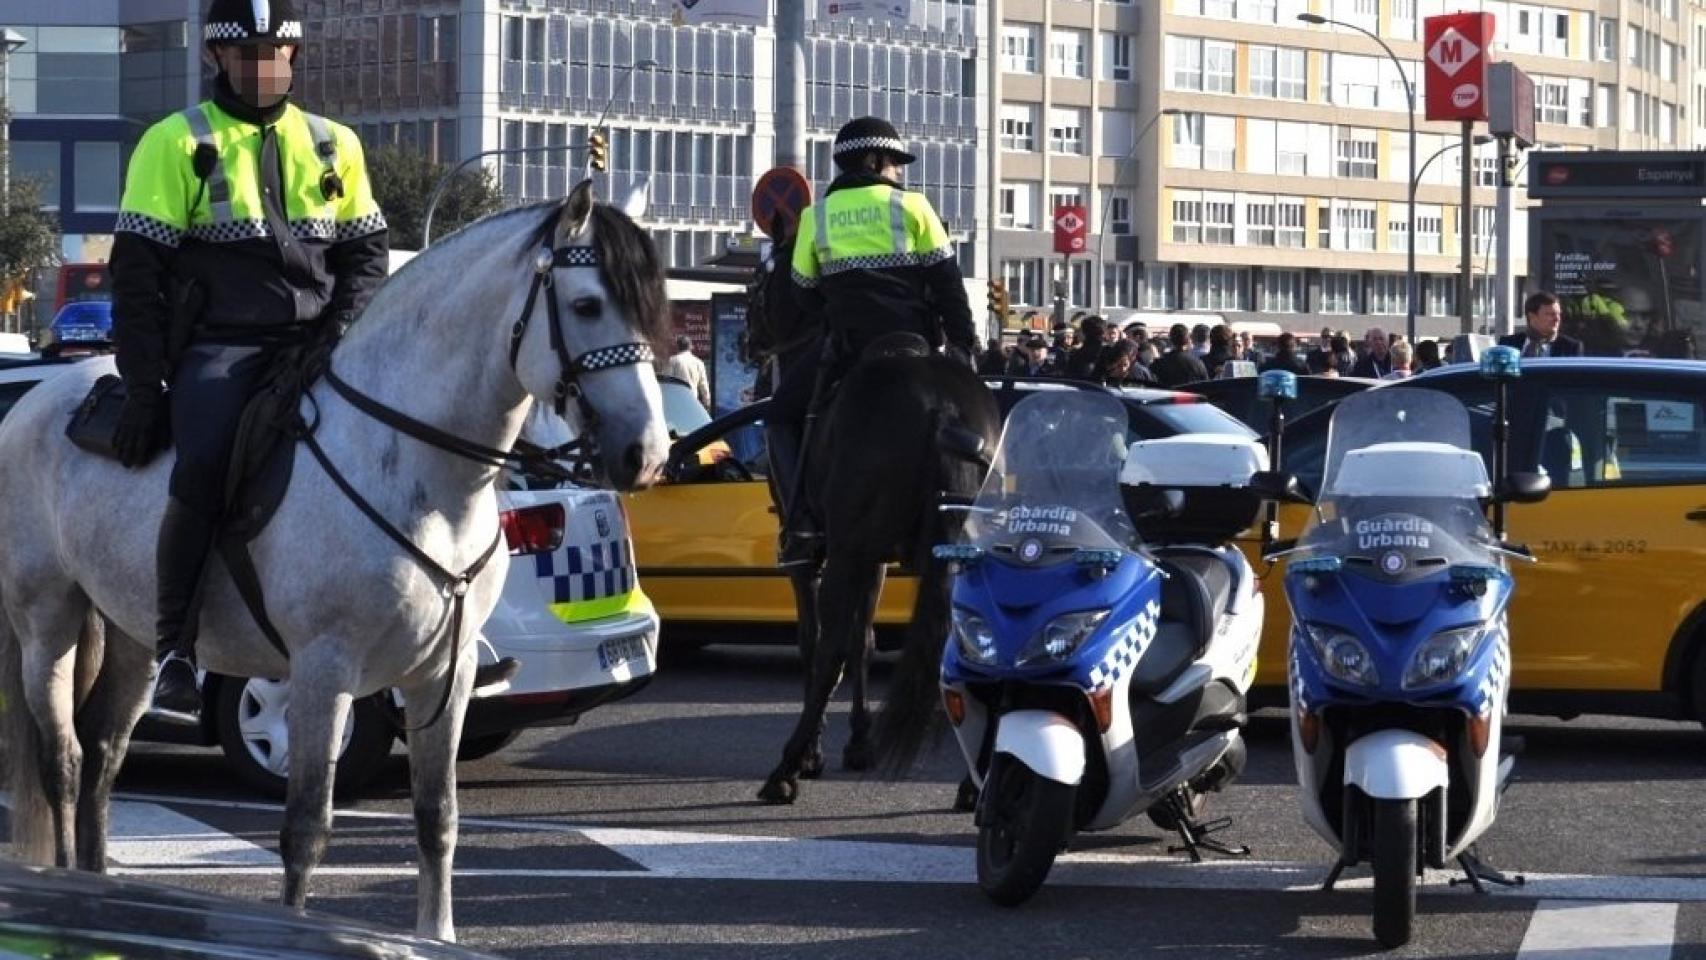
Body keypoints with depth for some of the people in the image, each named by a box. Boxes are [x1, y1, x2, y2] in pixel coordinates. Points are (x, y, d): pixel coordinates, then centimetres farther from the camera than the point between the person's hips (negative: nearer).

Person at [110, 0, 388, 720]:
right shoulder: (176, 144, 6)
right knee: (204, 464, -31)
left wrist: (342, 331, -3)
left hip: (314, 345, 4)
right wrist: (144, 385, -7)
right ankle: (173, 645, -22)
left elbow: (367, 254, 18)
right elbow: (137, 271, 2)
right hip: (218, 345, -4)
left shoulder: (333, 146, 18)